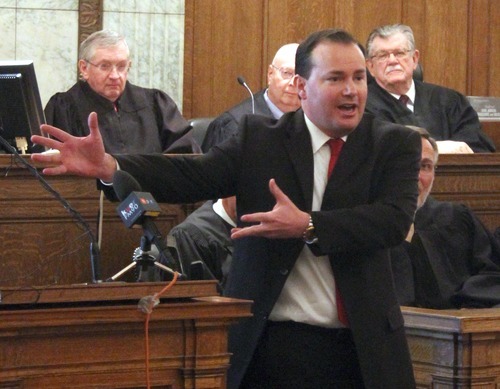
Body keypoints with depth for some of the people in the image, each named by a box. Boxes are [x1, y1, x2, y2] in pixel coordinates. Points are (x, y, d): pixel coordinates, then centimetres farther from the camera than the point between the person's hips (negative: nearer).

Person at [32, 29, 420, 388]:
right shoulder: (260, 138, 6)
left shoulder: (395, 144, 4)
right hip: (269, 346, 0)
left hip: (360, 351, 0)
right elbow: (194, 175, -7)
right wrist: (109, 165, -23)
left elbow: (396, 218, -11)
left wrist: (308, 226, -23)